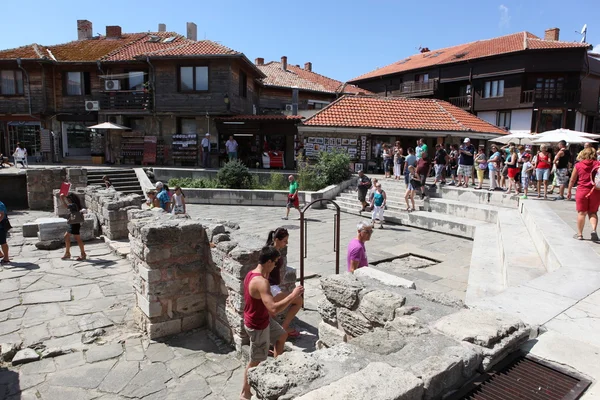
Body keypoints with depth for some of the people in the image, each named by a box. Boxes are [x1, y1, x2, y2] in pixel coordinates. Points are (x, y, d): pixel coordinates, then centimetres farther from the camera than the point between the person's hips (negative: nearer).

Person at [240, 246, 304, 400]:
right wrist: (293, 295, -33)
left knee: (282, 335, 28)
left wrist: (267, 274, 5)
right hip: (257, 326, -9)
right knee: (256, 361, 12)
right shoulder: (261, 282, -35)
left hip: (262, 319, 9)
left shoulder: (252, 273, -4)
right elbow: (273, 309, -42)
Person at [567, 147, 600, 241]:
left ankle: (579, 234, 12)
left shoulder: (578, 165, -2)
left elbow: (572, 180, 4)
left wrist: (569, 191, 14)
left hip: (582, 191, -1)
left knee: (581, 213, 6)